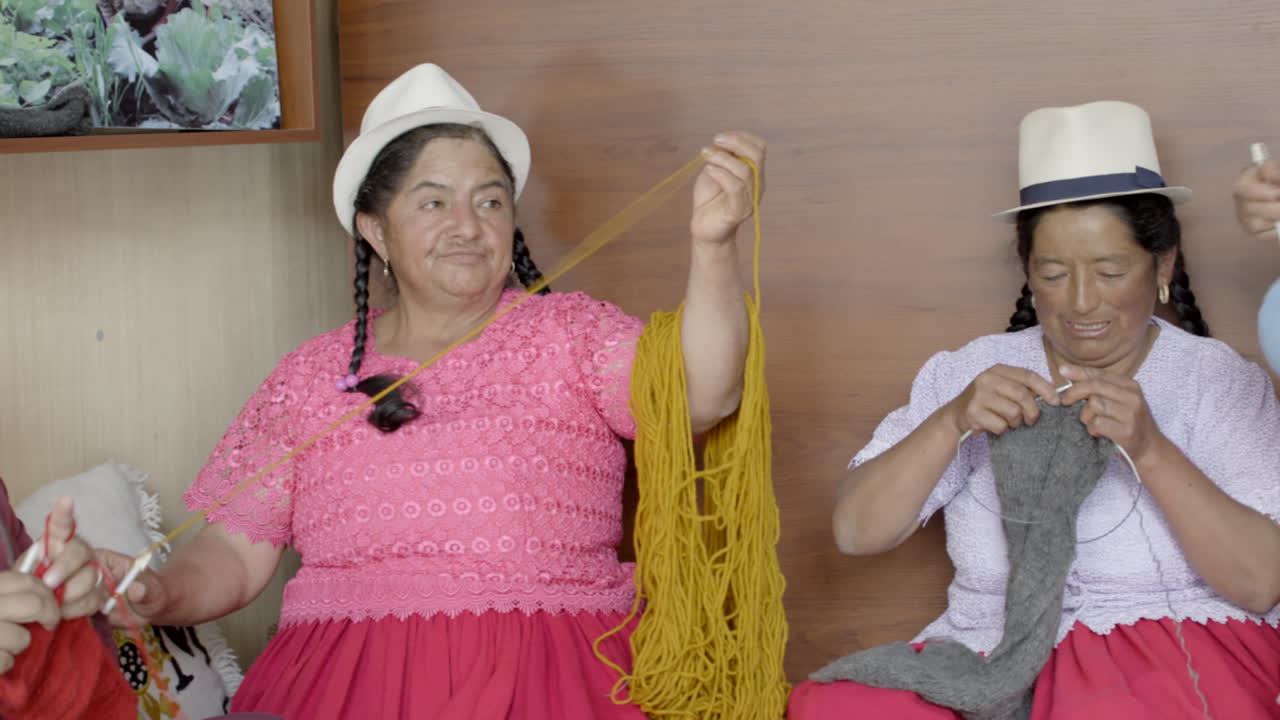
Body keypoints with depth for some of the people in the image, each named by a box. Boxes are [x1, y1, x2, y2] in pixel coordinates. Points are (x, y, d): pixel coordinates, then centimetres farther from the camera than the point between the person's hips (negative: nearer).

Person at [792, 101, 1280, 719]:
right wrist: (951, 423, -13)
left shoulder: (1222, 382, 6)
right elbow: (854, 533, 2)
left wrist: (1150, 451, -19)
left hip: (1175, 661, -2)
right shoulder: (971, 372, 11)